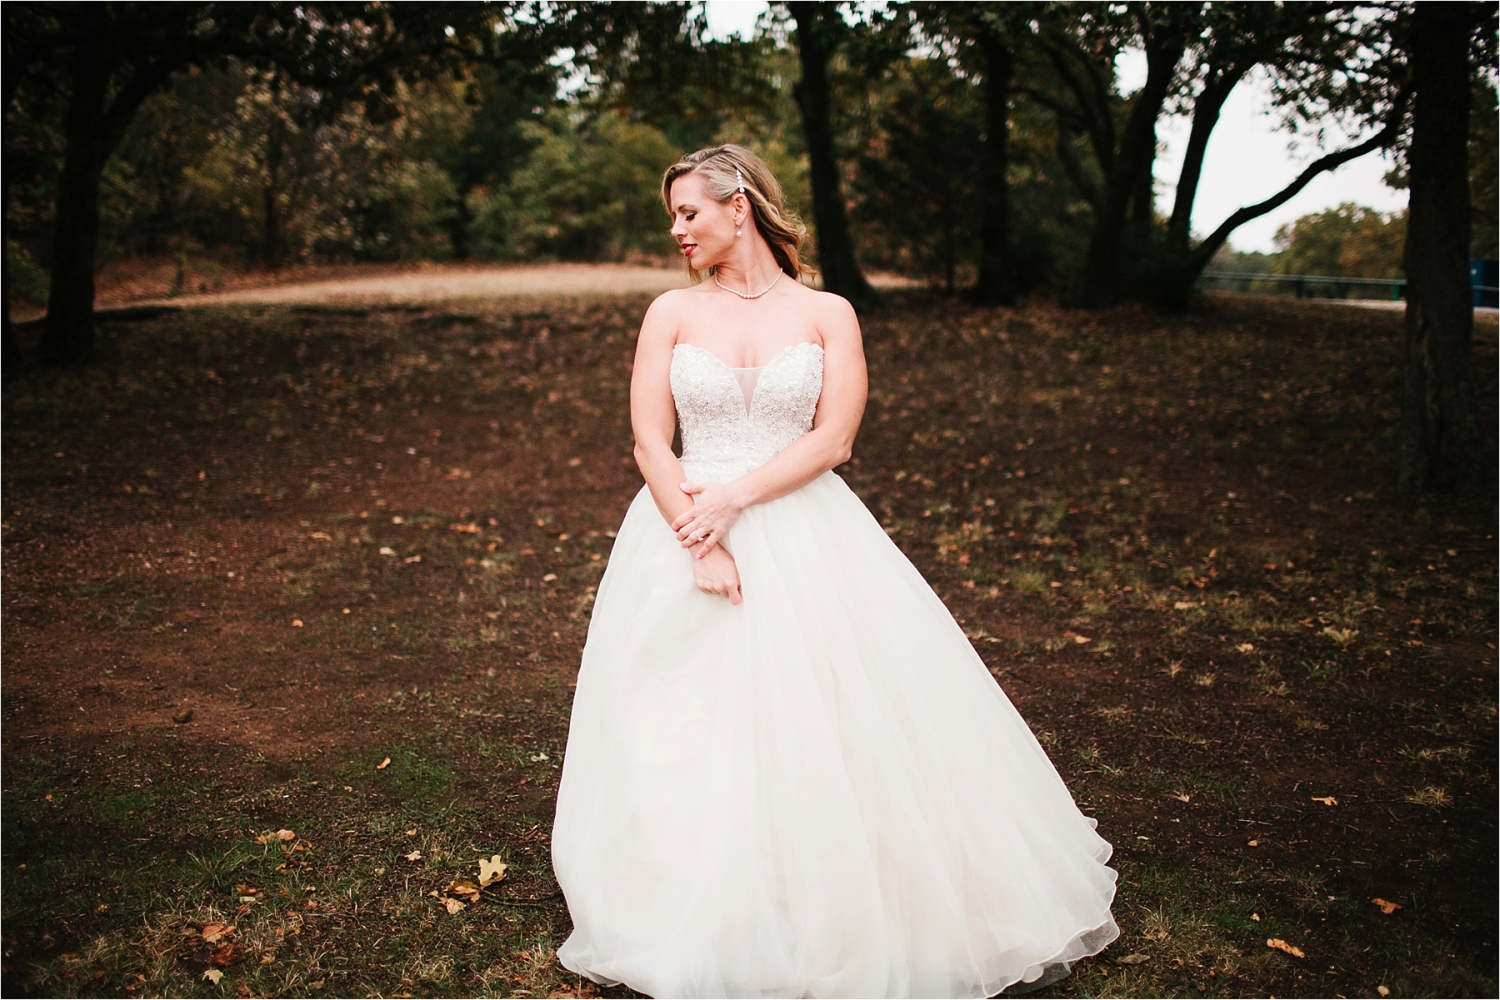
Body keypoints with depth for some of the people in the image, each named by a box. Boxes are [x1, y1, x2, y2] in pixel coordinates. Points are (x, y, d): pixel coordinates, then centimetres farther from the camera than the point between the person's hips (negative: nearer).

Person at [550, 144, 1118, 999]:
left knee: (835, 724, -3)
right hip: (686, 529, 1)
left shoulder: (827, 314, 4)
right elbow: (651, 442, -1)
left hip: (807, 536, -1)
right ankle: (704, 924, 17)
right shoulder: (671, 314, 7)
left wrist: (735, 497, -17)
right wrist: (700, 540, -14)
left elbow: (833, 438, -7)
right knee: (689, 733, 0)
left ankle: (853, 914, 17)